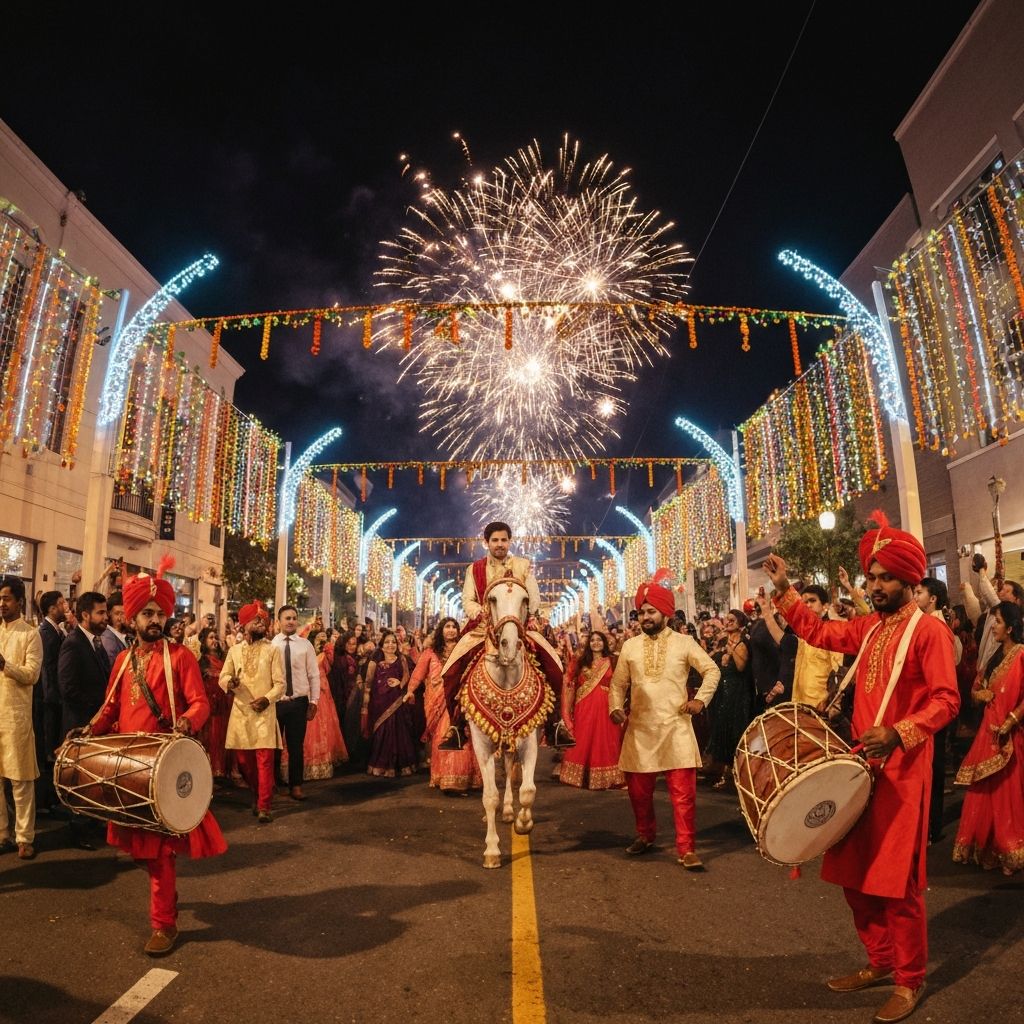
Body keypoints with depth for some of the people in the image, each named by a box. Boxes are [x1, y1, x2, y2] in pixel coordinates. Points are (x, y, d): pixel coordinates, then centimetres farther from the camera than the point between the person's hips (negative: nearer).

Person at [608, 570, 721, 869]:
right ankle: (645, 835, 35)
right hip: (639, 730, 3)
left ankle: (687, 848, 7)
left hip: (676, 728, -3)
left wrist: (701, 699, -10)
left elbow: (712, 670, 2)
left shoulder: (683, 643, 0)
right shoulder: (630, 646, 7)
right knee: (638, 789, 13)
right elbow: (618, 683, 11)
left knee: (684, 791, -5)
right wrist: (615, 707, -4)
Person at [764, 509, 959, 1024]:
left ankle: (910, 980, 22)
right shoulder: (868, 627, 10)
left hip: (902, 771, -7)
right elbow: (819, 632, 13)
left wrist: (899, 734, -31)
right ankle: (879, 961, 33)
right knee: (855, 873, 15)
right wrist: (784, 591, 7)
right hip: (861, 764, 7)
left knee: (897, 881, 3)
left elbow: (946, 700, -17)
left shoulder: (928, 629, -11)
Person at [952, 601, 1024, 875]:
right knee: (985, 792, 12)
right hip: (988, 730, 7)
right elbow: (977, 688, 19)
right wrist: (978, 694, -2)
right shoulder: (996, 656, 13)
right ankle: (985, 847, 23)